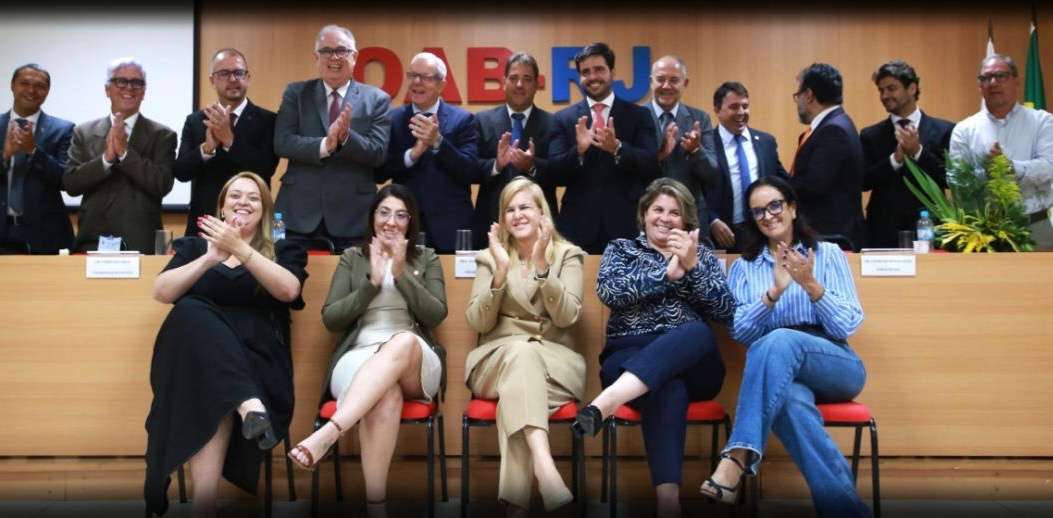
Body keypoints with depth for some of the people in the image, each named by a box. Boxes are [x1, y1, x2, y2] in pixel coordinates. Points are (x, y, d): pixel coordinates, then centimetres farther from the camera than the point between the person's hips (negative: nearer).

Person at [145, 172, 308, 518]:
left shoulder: (284, 250, 18)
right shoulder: (195, 245, 23)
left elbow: (288, 290, -6)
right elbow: (161, 292, 6)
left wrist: (240, 248, -13)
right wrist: (210, 259, -7)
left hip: (258, 360, -1)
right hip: (194, 353, 1)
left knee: (213, 395, -36)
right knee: (192, 313, -35)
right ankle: (248, 405, -54)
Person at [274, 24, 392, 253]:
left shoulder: (377, 99, 4)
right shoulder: (296, 93, 8)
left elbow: (378, 153, -6)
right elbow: (282, 142, -5)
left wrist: (346, 137, -24)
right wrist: (324, 145, -21)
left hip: (353, 217, 0)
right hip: (300, 213, 1)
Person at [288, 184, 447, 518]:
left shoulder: (427, 258, 16)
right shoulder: (352, 257, 16)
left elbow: (436, 315, 1)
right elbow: (330, 319, 6)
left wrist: (401, 274, -8)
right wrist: (372, 282, -5)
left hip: (416, 363, 1)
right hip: (358, 359, 0)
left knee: (404, 341, -39)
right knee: (386, 394, -39)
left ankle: (327, 433, -51)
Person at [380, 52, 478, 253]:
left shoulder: (462, 120, 1)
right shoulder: (392, 119, 6)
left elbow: (473, 174, -8)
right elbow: (378, 173, 0)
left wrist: (438, 142, -20)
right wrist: (412, 153, -17)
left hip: (450, 231, -1)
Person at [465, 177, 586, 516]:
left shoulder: (568, 254, 9)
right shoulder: (490, 257, 12)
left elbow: (567, 317, -7)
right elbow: (479, 323, -1)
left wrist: (542, 267, -18)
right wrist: (501, 273, -14)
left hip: (556, 362, 0)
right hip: (498, 359, 0)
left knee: (514, 394, -34)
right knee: (521, 351, -36)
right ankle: (544, 465, -53)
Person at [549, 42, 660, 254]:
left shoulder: (639, 115, 6)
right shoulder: (564, 118, 7)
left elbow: (652, 166, -5)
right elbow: (555, 173, -1)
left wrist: (617, 148, -22)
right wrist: (578, 150, -21)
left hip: (627, 225, 0)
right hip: (578, 226, 0)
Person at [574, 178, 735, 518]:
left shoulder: (703, 255, 20)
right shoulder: (621, 249, 18)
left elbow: (725, 312, 4)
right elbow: (608, 292, -4)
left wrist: (692, 267, -8)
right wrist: (668, 274, -9)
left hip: (693, 364, 1)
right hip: (629, 358, -1)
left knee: (698, 331, -37)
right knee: (668, 389, -39)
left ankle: (607, 401, -57)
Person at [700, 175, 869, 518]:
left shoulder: (828, 254, 10)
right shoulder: (743, 267, 15)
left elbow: (848, 326, 0)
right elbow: (739, 332, 1)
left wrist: (811, 286, -15)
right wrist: (774, 292, -13)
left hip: (835, 366, -1)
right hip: (780, 374, 1)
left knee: (778, 341, -36)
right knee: (790, 398, -39)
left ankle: (737, 460, -44)